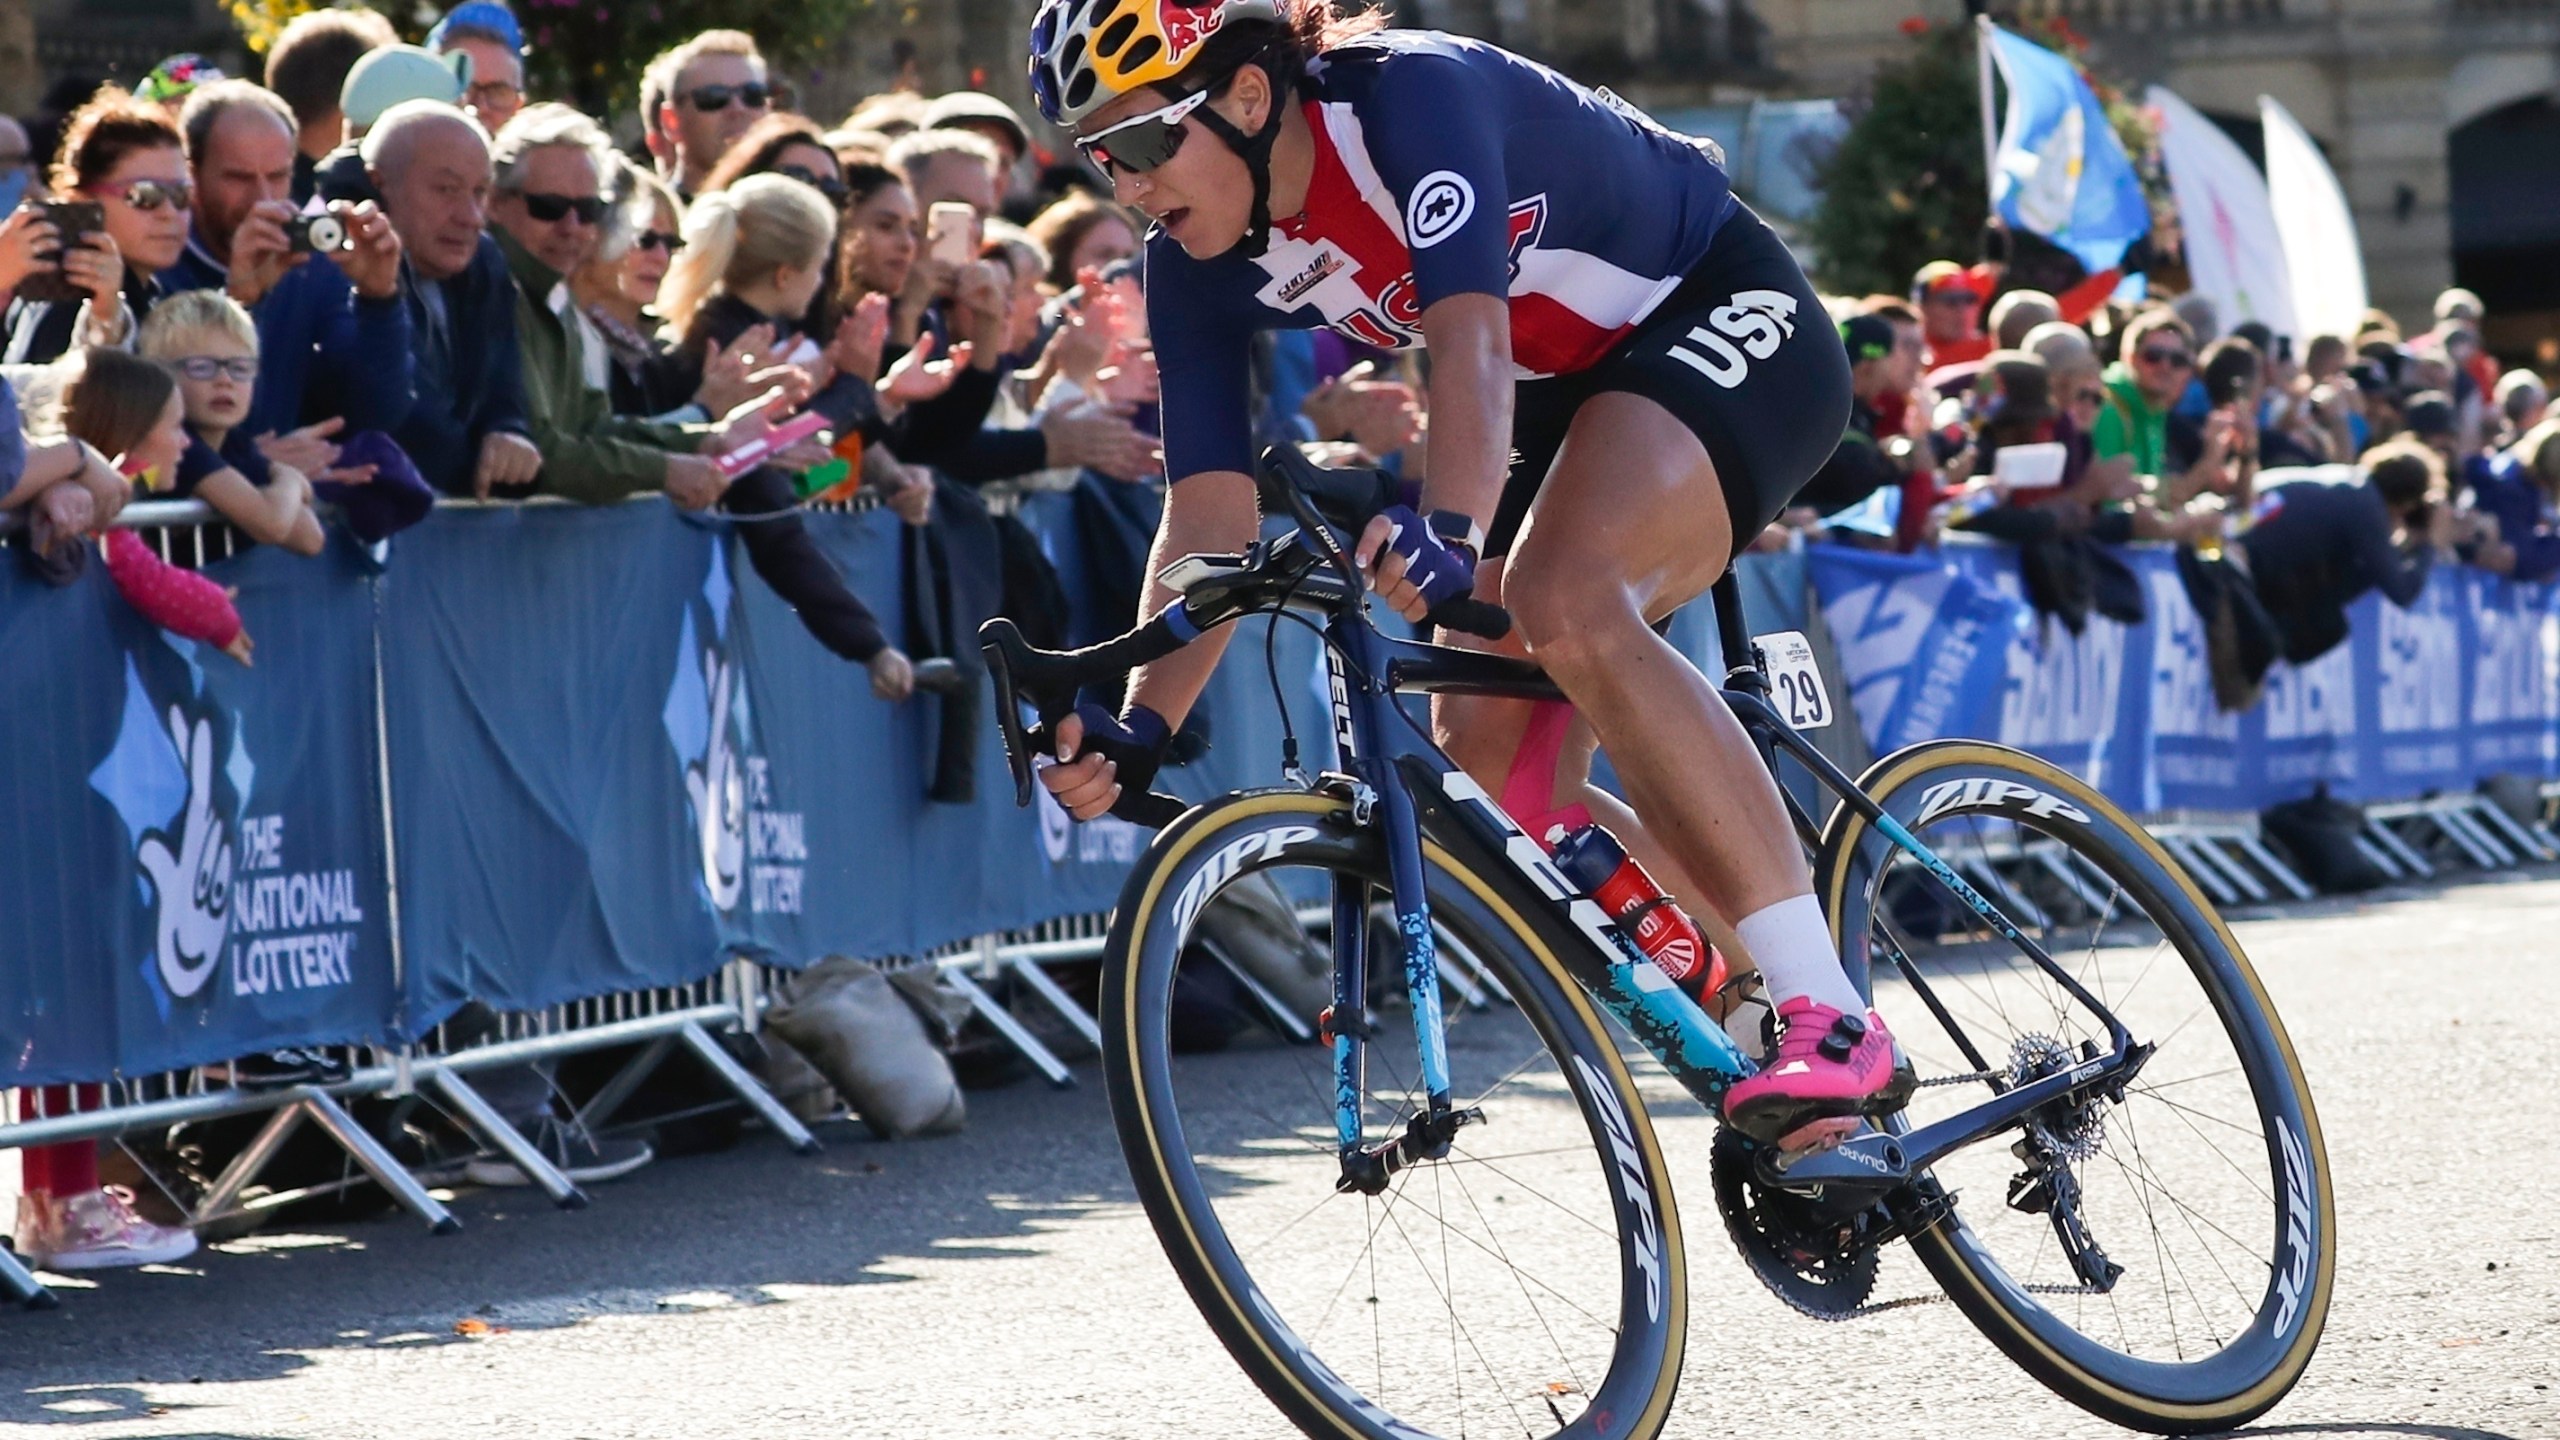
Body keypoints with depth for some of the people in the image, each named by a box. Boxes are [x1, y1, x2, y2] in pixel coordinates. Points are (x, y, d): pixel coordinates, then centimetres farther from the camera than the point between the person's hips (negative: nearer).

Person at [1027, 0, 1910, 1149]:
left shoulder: (1411, 95, -28)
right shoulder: (1198, 268, -8)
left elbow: (1469, 334, -42)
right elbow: (1207, 517, -12)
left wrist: (1448, 532, -59)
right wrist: (1136, 734, -26)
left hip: (1728, 319, -8)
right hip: (1577, 393, 8)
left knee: (1565, 603, -33)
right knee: (1488, 760, -6)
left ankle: (1834, 1024, -35)